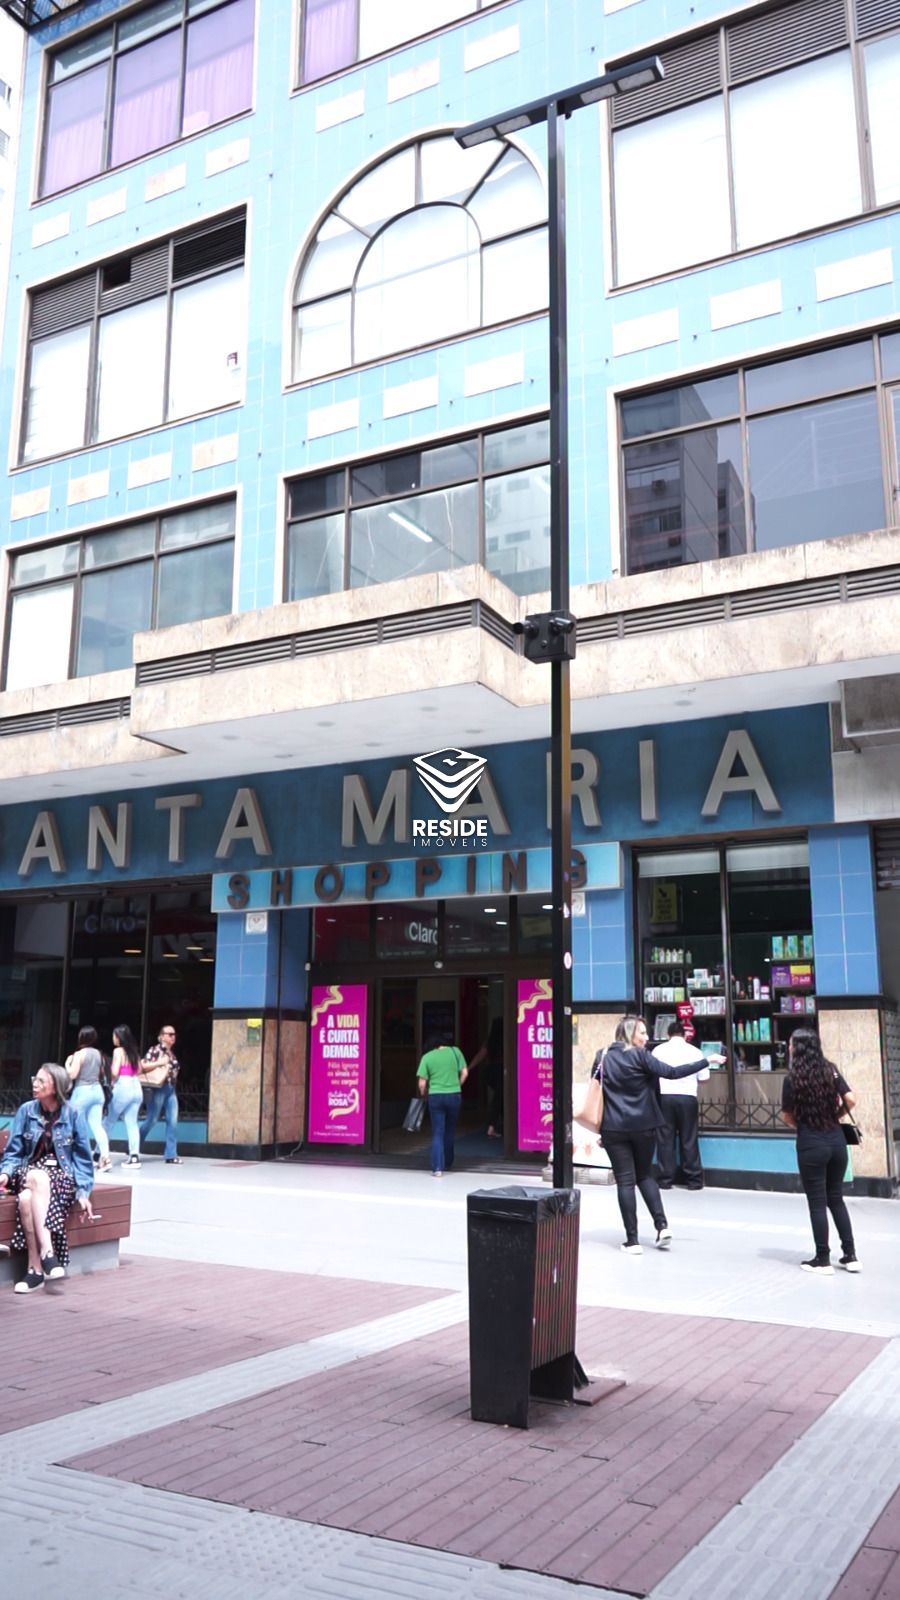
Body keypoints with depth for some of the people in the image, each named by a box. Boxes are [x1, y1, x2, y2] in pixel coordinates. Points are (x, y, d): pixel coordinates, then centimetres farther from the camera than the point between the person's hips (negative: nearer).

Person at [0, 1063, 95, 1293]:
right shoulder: (26, 1111, 1)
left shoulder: (72, 1114, -5)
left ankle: (35, 1268, -37)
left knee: (28, 1198, -36)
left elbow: (83, 1157, -1)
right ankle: (46, 1252, -33)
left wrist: (83, 1192, -9)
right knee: (26, 1198, -35)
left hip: (62, 1174, -2)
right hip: (29, 1172, 2)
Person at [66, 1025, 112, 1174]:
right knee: (97, 1125, -2)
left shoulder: (79, 1054, -10)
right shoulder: (99, 1054, 9)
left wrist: (67, 1063, 5)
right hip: (97, 1090, 5)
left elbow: (72, 1074, -12)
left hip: (82, 1091, -5)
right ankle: (105, 1155, -18)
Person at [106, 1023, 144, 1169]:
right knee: (132, 1123, 4)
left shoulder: (118, 1051, -6)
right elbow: (139, 1070, 16)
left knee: (109, 1122, 8)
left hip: (123, 1087, -6)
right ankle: (134, 1156, -2)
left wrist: (113, 1081, 5)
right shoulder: (134, 1051, 14)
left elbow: (115, 1072, -13)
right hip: (136, 1088, 6)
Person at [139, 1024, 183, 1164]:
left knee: (173, 1121, -1)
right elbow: (143, 1066, -11)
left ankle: (171, 1155, 0)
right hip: (159, 1088, -6)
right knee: (151, 1120, 0)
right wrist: (159, 1063, -17)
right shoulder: (155, 1049, -3)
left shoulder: (172, 1053, 17)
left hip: (171, 1089, 6)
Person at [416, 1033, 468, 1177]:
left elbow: (422, 1083, -4)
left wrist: (423, 1095, 14)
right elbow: (464, 1073, 2)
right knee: (449, 1132, 18)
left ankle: (437, 1168, -5)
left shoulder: (427, 1057, 0)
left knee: (437, 1133, 4)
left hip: (435, 1096, -1)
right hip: (454, 1095, 1)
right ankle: (447, 1164, 29)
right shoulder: (455, 1051, 3)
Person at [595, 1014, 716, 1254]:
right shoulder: (640, 1056, -6)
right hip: (643, 1126, -1)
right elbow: (671, 1072, -14)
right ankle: (662, 1225, 5)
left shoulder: (602, 1056, 5)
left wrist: (599, 1128, 14)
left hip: (614, 1128, 1)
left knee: (625, 1181, 3)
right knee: (645, 1175, 18)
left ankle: (632, 1240, 1)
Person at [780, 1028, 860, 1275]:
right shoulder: (831, 1070, 2)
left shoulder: (792, 1078, -9)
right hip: (837, 1140, 5)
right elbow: (851, 1101, -3)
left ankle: (823, 1260, 12)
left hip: (811, 1144, -5)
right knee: (836, 1198, 18)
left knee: (817, 1202, 6)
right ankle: (850, 1256, 20)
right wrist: (835, 1116, 14)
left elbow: (788, 1118, -4)